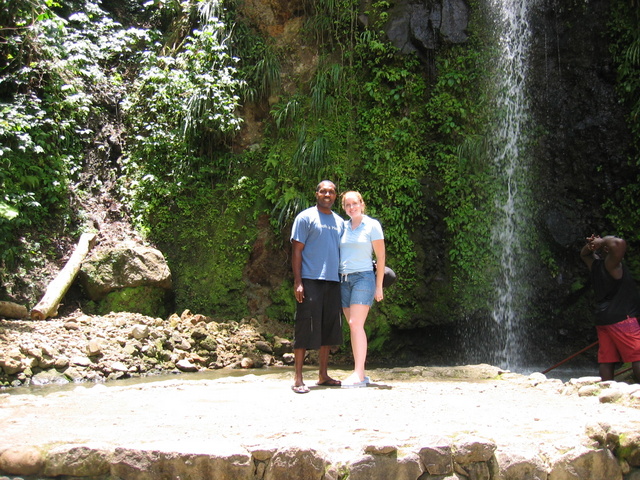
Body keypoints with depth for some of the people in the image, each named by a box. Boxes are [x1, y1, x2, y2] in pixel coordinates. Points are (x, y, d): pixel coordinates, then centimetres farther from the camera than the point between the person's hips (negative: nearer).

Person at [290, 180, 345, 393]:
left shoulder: (339, 221, 17)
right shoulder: (305, 218, -1)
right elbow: (296, 250, -5)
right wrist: (297, 282, -13)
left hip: (333, 281, 6)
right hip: (311, 280, -6)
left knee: (328, 330, 10)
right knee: (305, 328, -6)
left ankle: (323, 375, 20)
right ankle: (298, 379, -1)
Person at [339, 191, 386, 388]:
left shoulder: (372, 225, -1)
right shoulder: (343, 226, 12)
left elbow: (380, 256, -1)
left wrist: (379, 286, -4)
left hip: (363, 277, -5)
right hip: (344, 280, 5)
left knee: (356, 324, -15)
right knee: (352, 326, 4)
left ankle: (358, 375, -15)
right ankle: (360, 373, 8)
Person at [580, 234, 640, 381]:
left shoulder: (595, 265, 12)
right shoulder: (612, 263, -9)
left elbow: (583, 255, 32)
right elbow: (619, 243, -27)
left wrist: (590, 245, 11)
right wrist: (602, 242, -9)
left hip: (602, 319, 8)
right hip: (621, 318, -8)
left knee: (607, 361, 5)